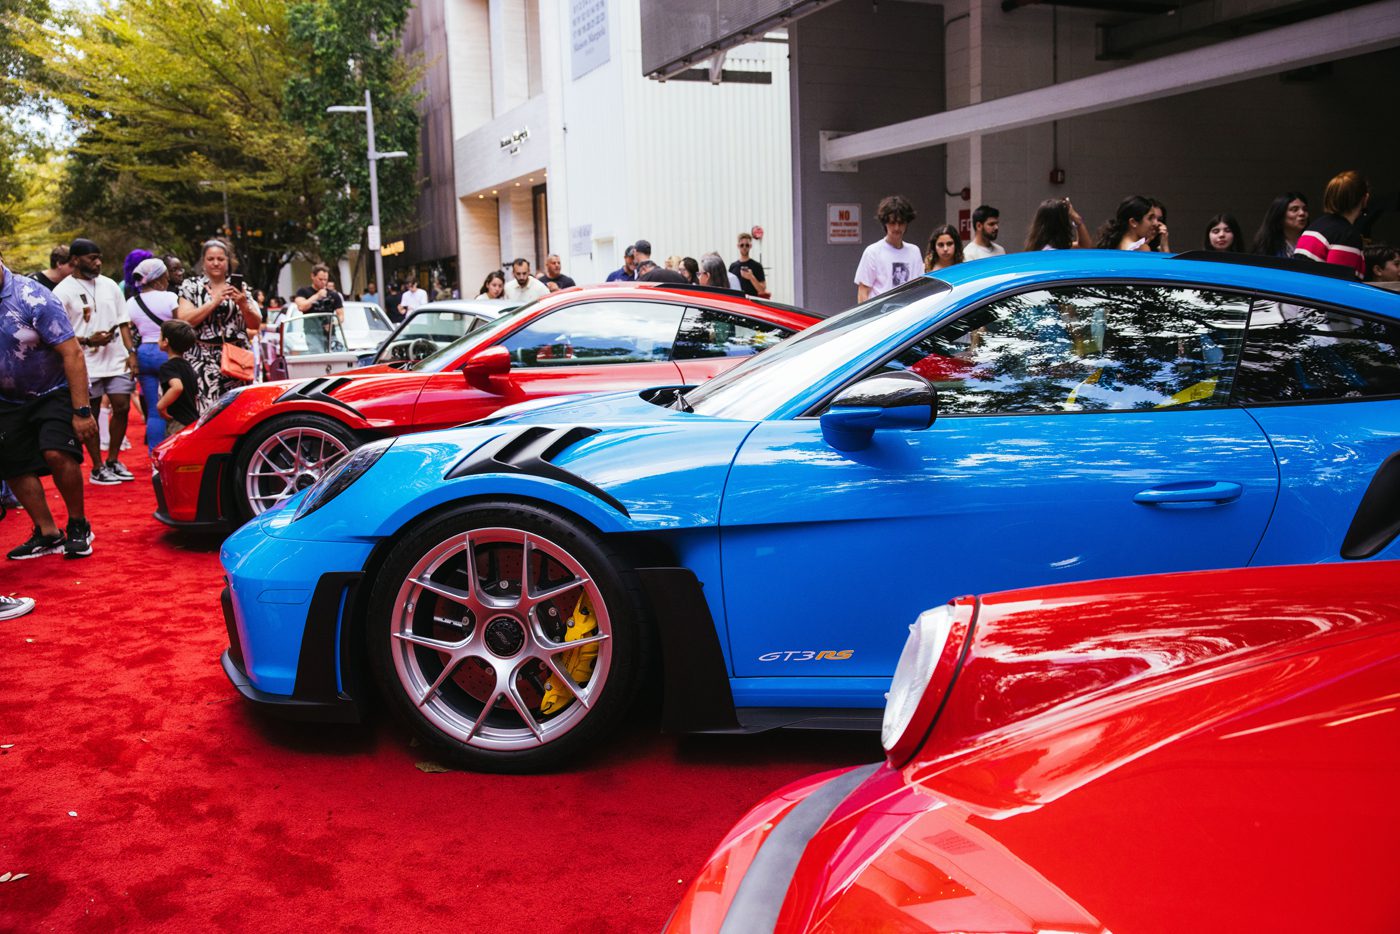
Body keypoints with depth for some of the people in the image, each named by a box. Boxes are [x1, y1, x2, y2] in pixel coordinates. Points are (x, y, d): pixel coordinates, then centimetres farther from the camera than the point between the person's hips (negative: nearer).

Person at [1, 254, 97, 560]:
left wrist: (82, 411, -26)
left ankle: (78, 526, -5)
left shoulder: (33, 297, -21)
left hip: (54, 392, -6)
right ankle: (47, 534, 18)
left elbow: (72, 353, -22)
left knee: (56, 454, -24)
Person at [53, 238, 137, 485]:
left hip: (117, 360, 5)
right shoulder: (63, 292, -5)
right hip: (87, 365, -4)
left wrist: (131, 352, 2)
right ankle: (97, 468, 11)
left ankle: (113, 461, 19)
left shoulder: (109, 285, 11)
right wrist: (88, 341, -19)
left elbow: (123, 322, 13)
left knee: (122, 408, 3)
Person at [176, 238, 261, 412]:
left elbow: (256, 324, 9)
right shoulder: (191, 286, 9)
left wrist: (243, 304, -9)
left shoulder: (239, 287, 13)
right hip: (203, 360, -2)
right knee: (206, 411, -15)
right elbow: (184, 320, -5)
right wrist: (214, 302, -12)